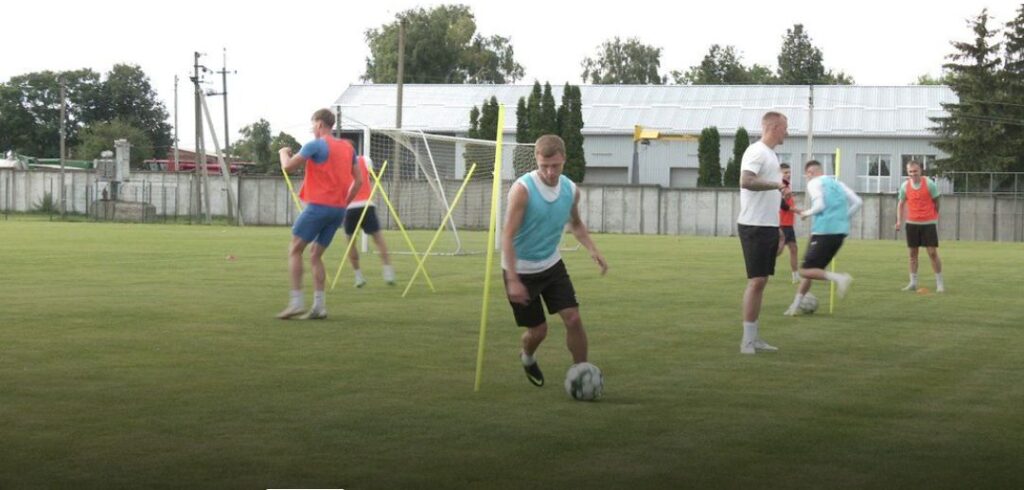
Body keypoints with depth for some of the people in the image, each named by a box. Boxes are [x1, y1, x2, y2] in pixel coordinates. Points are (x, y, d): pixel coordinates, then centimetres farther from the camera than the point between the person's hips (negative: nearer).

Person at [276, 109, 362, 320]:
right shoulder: (348, 147, 15)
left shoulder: (316, 146, -7)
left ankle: (296, 301, -8)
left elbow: (288, 166, -9)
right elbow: (358, 181, 15)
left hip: (318, 206, -7)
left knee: (294, 250, 0)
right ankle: (319, 306, 5)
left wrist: (283, 152, 12)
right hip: (338, 209, 7)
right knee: (315, 255, 13)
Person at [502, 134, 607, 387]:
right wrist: (512, 280, -29)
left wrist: (593, 249, -3)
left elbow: (576, 224, 15)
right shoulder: (522, 189, -24)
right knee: (538, 330, 4)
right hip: (521, 270, -4)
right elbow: (507, 236, -23)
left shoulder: (571, 190, -6)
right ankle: (527, 358, 39)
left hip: (552, 265, 4)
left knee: (573, 319, -9)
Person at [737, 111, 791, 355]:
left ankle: (754, 338, 15)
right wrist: (777, 184, -25)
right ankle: (747, 340, -7)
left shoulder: (770, 154, 18)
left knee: (761, 281, 11)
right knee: (756, 280, -10)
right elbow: (746, 181, -28)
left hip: (769, 226, 10)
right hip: (755, 226, -10)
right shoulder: (756, 152, -13)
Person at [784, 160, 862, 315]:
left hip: (824, 232, -8)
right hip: (841, 231, 8)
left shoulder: (814, 183, 0)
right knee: (811, 269, 16)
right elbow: (857, 202, 12)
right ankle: (795, 306, 16)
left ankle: (839, 278, -24)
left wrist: (806, 213, 4)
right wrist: (843, 218, 19)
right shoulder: (838, 183, 20)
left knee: (806, 271, -4)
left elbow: (820, 205, -14)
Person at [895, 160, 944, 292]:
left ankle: (939, 283, 2)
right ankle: (913, 283, 12)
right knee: (913, 253, 6)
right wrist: (899, 220, 0)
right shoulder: (905, 186, 0)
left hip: (928, 222, -3)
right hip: (912, 222, 3)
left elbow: (936, 202, 1)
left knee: (933, 252, -5)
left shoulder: (929, 184, -8)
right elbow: (901, 203, 10)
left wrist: (935, 217, 2)